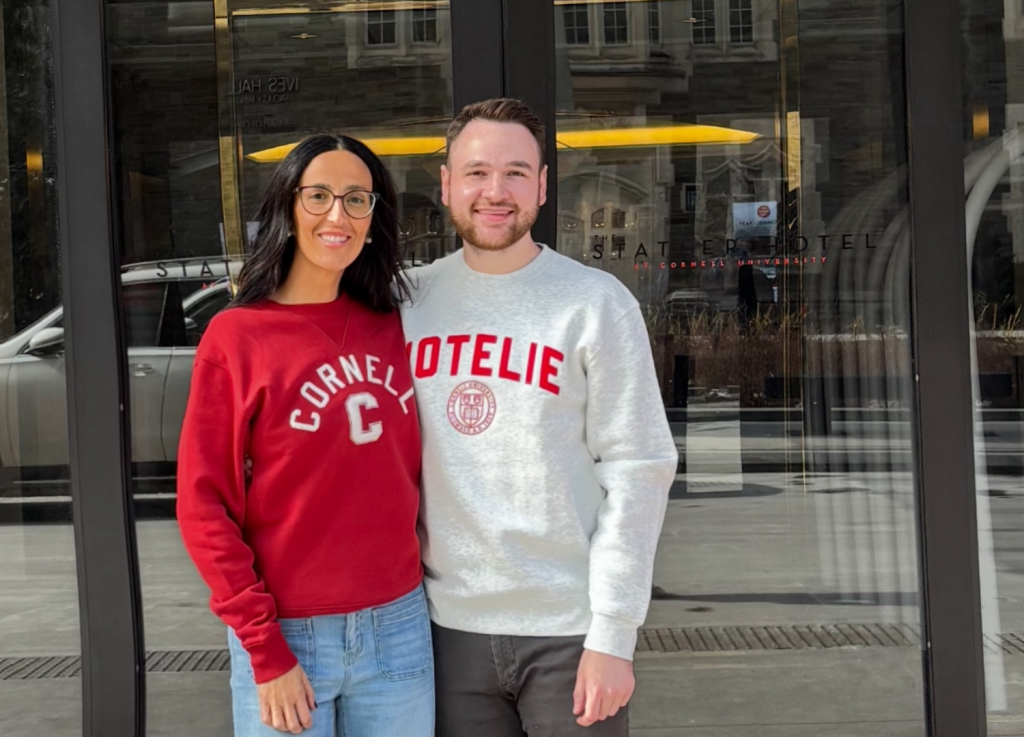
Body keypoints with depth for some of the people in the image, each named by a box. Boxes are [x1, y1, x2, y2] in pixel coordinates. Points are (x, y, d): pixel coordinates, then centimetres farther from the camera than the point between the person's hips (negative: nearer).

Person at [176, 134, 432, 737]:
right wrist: (265, 650, -12)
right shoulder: (236, 337, -8)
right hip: (290, 634, -4)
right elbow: (204, 506, -9)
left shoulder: (390, 329, 4)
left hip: (399, 626, 4)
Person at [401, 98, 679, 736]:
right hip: (451, 624, 3)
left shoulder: (596, 303, -6)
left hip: (570, 629, -3)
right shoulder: (409, 300, 3)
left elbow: (637, 470, -8)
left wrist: (613, 635, -12)